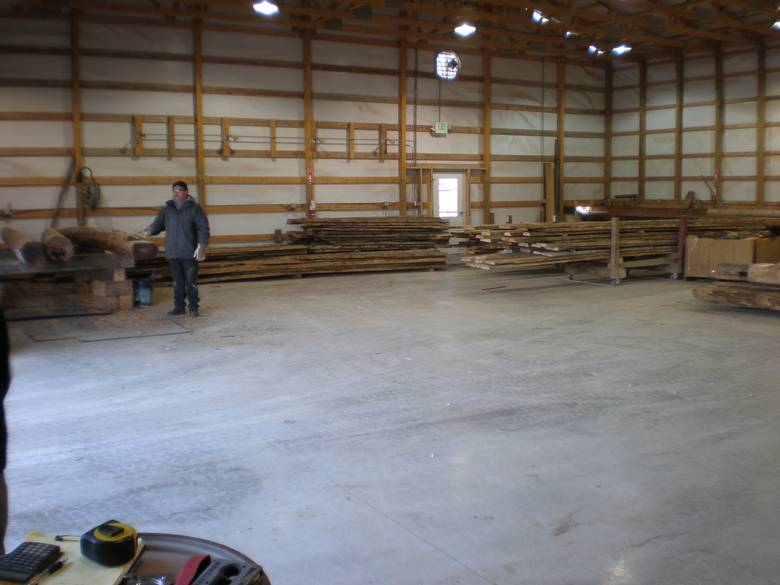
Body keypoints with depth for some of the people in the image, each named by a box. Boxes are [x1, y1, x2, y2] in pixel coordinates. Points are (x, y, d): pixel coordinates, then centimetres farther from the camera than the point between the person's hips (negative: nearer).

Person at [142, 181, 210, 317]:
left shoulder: (195, 208, -1)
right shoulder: (167, 209, 12)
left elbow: (203, 228, -5)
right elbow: (158, 224, 17)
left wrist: (201, 247, -13)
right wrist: (149, 231, -4)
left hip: (189, 253, -4)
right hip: (172, 253, 4)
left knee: (191, 282, 0)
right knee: (178, 282, 10)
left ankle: (193, 308, 8)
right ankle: (179, 307, 16)